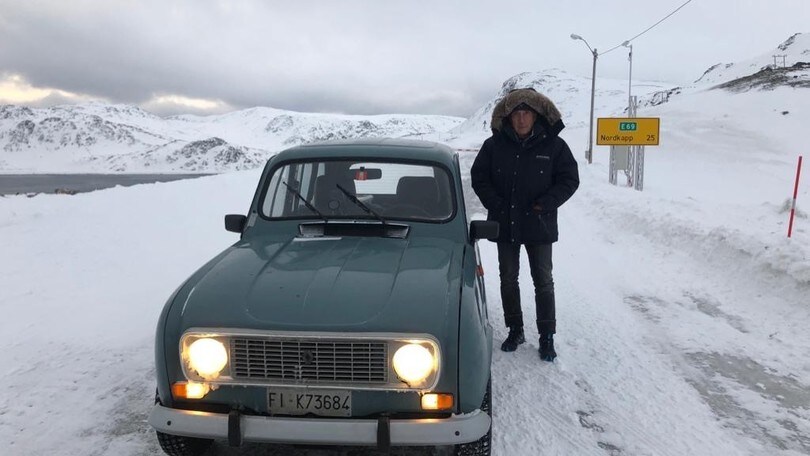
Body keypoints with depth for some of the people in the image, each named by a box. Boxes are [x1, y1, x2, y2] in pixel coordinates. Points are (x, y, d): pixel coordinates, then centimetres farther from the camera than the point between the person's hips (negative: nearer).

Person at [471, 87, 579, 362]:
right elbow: (479, 177, 4)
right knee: (508, 279, 12)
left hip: (539, 226, -2)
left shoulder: (553, 145, -5)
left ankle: (547, 337, 17)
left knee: (543, 281, 5)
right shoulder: (494, 145, -2)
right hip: (504, 224, 2)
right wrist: (495, 203, -8)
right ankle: (515, 330, 28)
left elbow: (570, 179, -1)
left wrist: (546, 203, -14)